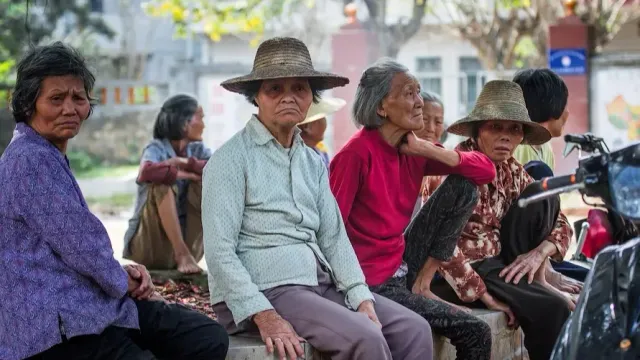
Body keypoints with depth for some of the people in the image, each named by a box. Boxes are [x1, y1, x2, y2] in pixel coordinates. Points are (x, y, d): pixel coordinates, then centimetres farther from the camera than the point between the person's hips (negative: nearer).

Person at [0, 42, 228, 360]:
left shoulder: (50, 157, 21)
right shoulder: (31, 160, -13)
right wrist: (125, 282, 3)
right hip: (58, 329, -10)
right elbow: (79, 245, -16)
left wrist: (125, 273, 7)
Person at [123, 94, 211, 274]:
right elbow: (146, 173, -35)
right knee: (162, 183, -25)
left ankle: (187, 253, -17)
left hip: (187, 239, 5)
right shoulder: (156, 148, -10)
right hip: (150, 246, -5)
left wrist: (187, 163, -19)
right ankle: (182, 255, -29)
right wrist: (184, 174, -24)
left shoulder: (198, 149, 6)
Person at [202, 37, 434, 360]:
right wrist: (263, 315, -23)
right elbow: (219, 251, -13)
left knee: (414, 330, -5)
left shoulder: (313, 162, 17)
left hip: (322, 285, 7)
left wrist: (362, 297, -5)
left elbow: (334, 237, 10)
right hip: (263, 291, -7)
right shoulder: (231, 159, -6)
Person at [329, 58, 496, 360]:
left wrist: (428, 150, -12)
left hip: (403, 264, 7)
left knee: (464, 188, -4)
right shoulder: (358, 152, -18)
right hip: (373, 282, -7)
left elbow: (487, 171, -2)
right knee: (476, 333, -10)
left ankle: (425, 278, -2)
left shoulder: (413, 150, 3)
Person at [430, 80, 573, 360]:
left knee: (539, 195, -7)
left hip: (497, 262, 7)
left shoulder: (511, 171, 5)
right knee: (551, 307, -23)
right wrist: (484, 295, -25)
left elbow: (560, 222, 9)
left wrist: (538, 253, -13)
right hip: (456, 273, -7)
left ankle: (533, 281, -1)